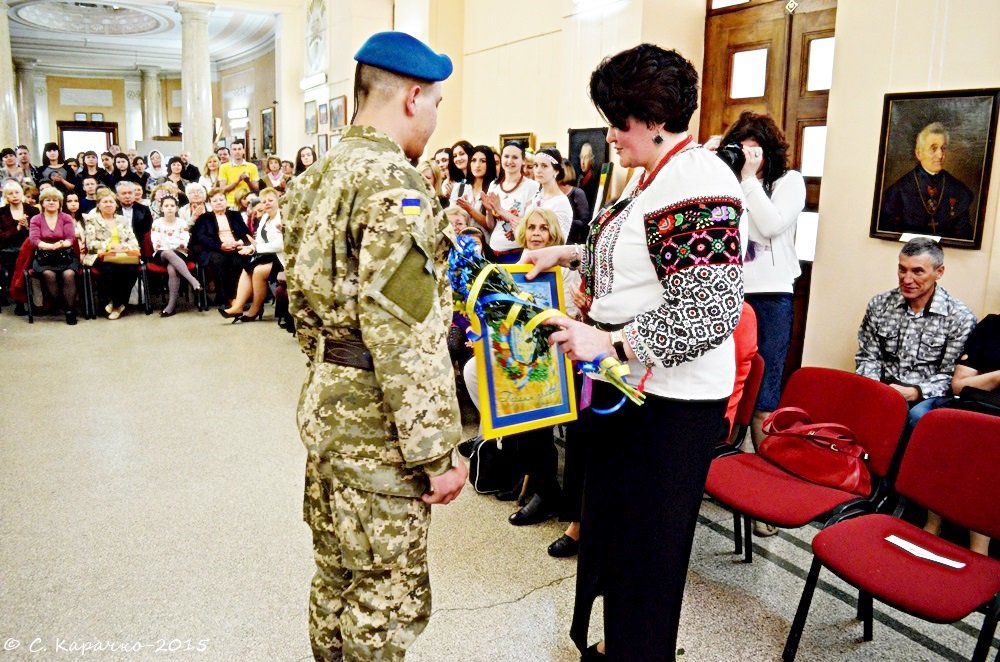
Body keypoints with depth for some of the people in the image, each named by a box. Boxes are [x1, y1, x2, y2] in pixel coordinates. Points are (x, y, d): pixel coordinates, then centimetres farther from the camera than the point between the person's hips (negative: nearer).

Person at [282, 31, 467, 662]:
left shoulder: (319, 176, 10)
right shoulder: (394, 182, -19)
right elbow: (407, 337, -24)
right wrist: (438, 451, -19)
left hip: (326, 404, 10)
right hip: (378, 425, -9)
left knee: (338, 575, 22)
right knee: (389, 595, 7)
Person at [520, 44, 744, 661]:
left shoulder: (699, 183, -20)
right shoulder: (651, 175, 11)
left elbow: (709, 311, -26)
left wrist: (610, 342, -28)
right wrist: (569, 253, 14)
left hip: (670, 397, -10)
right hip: (625, 383, 10)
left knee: (647, 538, 6)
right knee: (610, 515, 21)